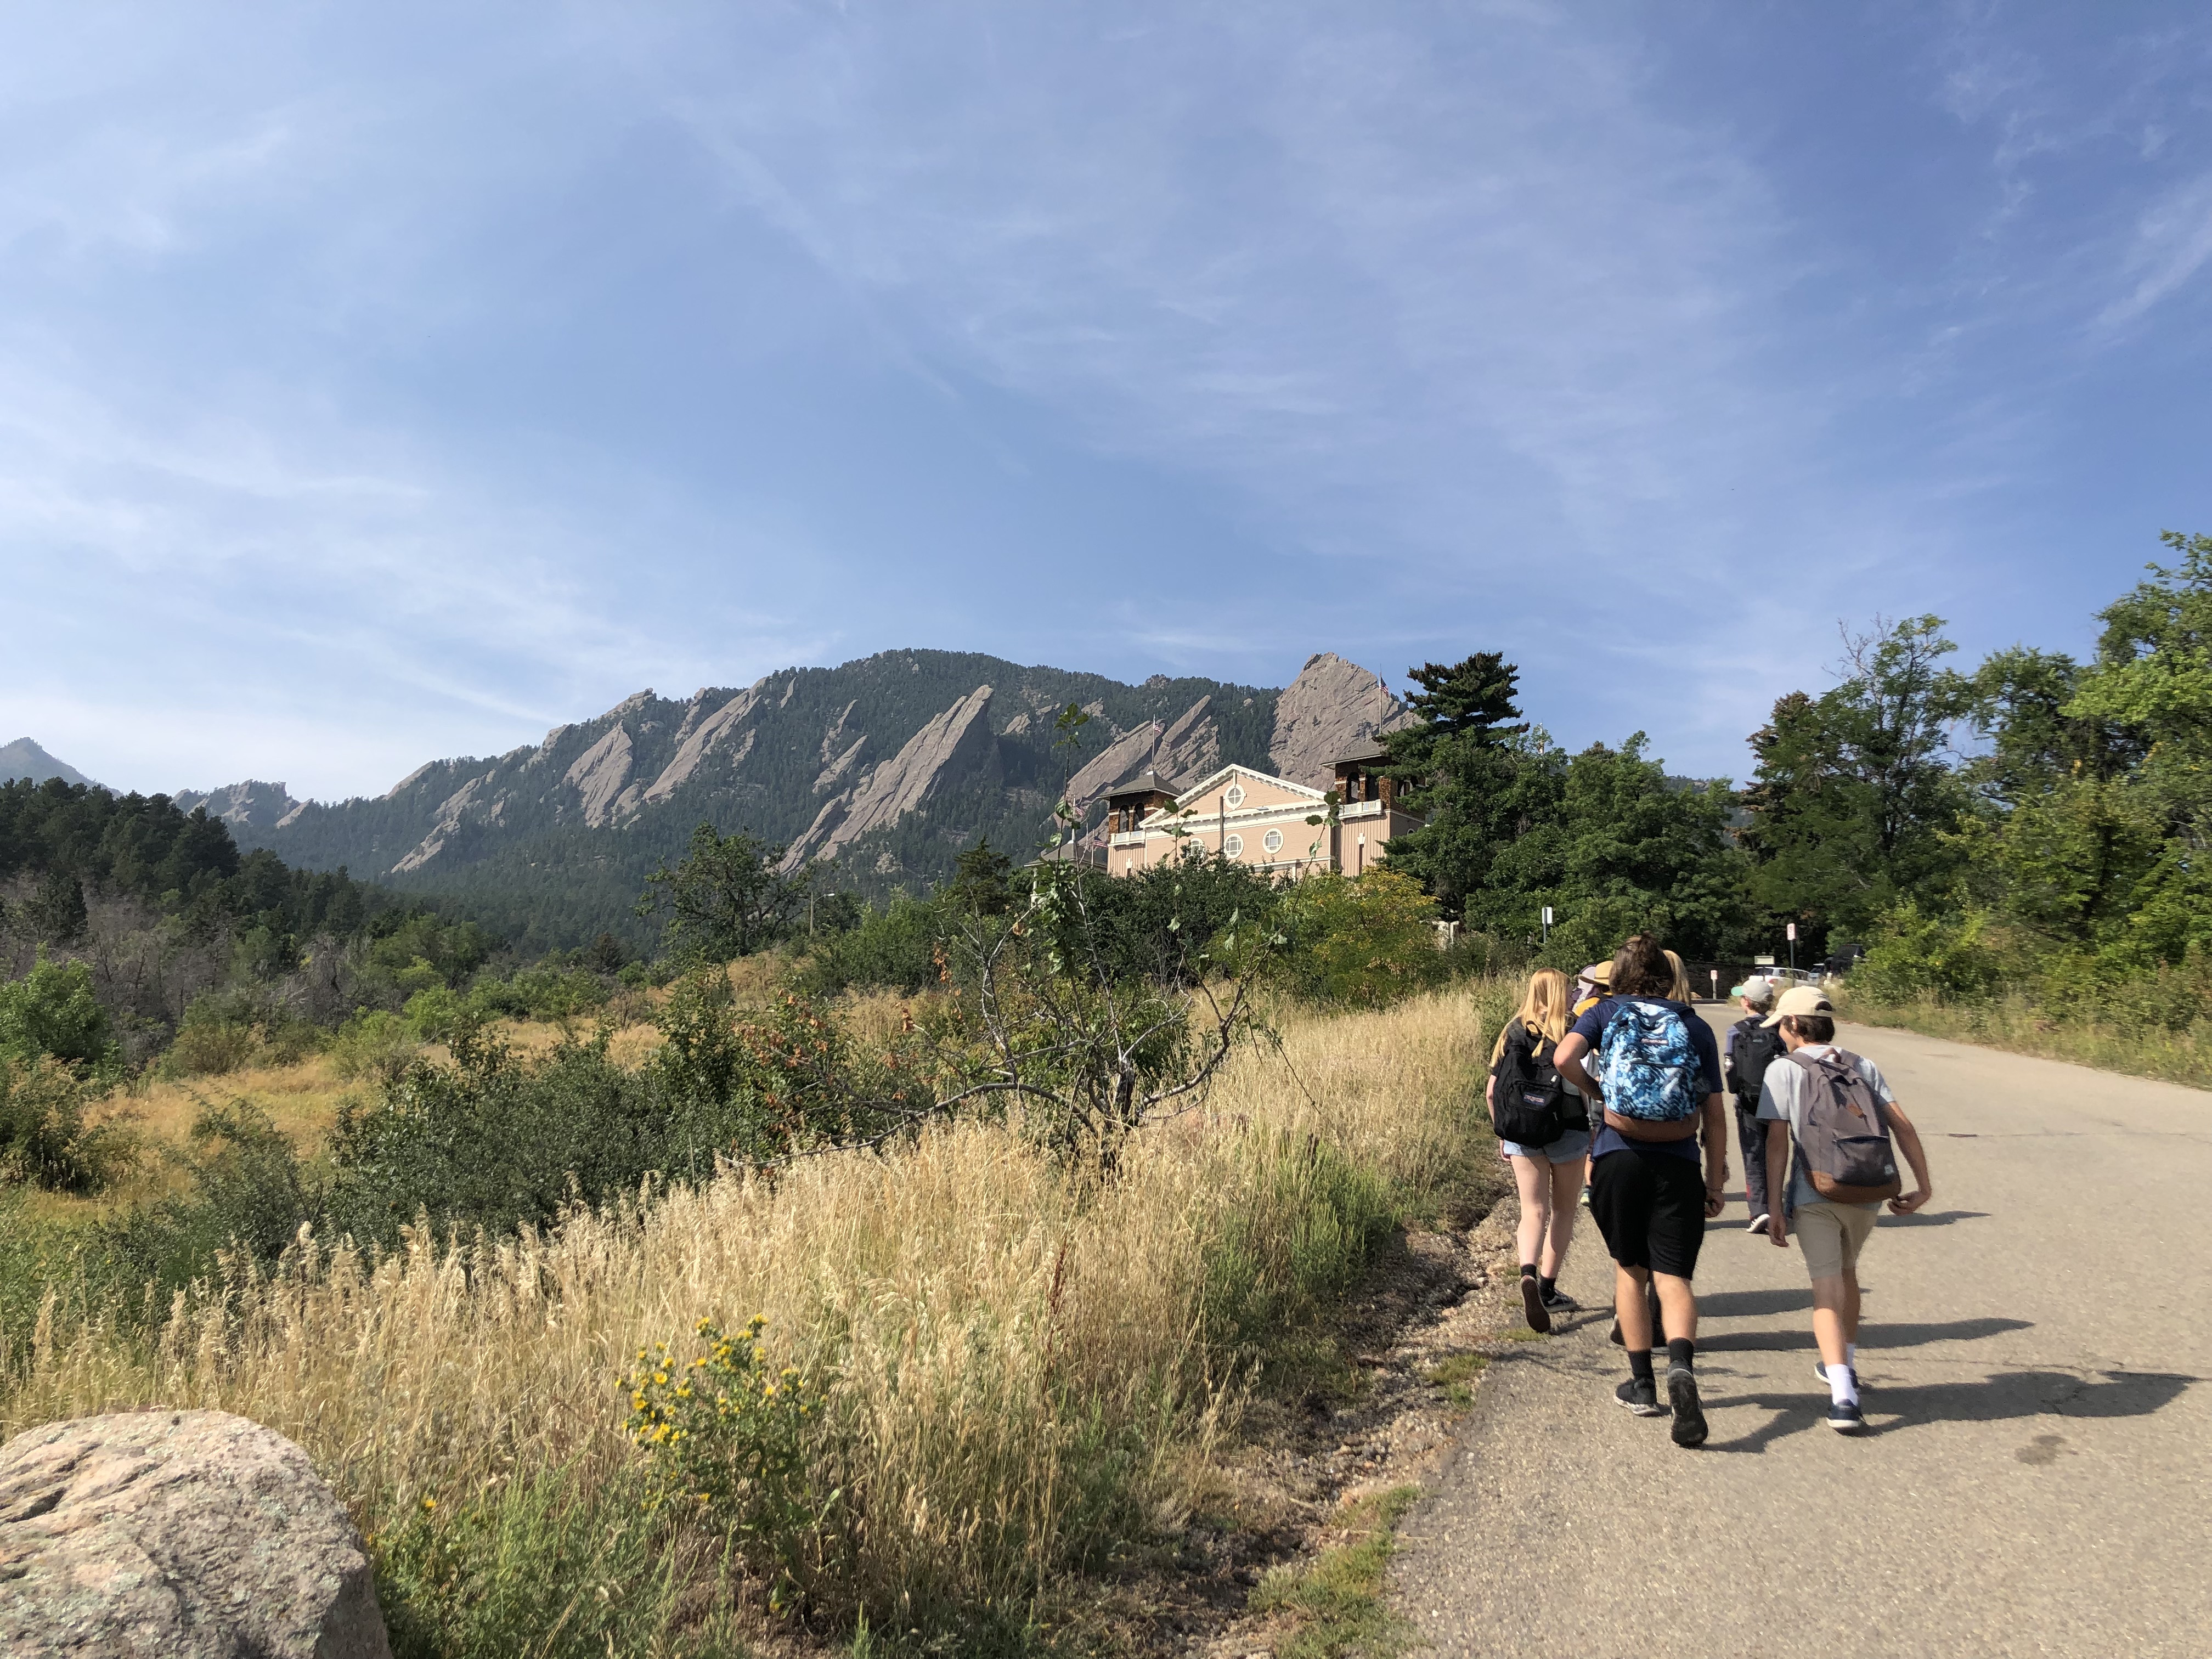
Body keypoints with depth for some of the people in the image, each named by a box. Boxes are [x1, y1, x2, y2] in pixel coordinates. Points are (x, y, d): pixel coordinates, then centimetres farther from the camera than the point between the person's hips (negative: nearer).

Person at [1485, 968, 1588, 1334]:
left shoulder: (1512, 1034, 4)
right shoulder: (1572, 1035, -6)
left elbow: (1491, 1092, 3)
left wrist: (1502, 1134, 14)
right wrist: (1594, 1130, 0)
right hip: (1566, 1132, -2)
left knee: (1534, 1210, 6)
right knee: (1563, 1210, 14)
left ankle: (1528, 1274, -19)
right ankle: (1548, 1288, 17)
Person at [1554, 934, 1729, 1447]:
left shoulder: (1607, 1012, 6)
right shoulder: (1696, 1027, 9)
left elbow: (1565, 1058, -13)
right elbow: (1714, 1117, 6)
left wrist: (1597, 1090, 6)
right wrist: (1716, 1183, 11)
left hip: (1618, 1158, 0)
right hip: (1679, 1164, 0)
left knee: (1630, 1270, 16)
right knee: (1673, 1278, 0)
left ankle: (1642, 1384, 22)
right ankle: (1682, 1367, -26)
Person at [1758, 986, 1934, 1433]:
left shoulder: (1782, 1069, -3)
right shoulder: (1862, 1066, 9)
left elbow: (1777, 1143, -8)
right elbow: (1902, 1126, 1)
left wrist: (1774, 1207, -6)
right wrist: (1923, 1185, 6)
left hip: (1814, 1195, -5)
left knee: (1827, 1287, -4)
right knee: (1846, 1273, 25)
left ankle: (1843, 1395, -18)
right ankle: (1844, 1365, 40)